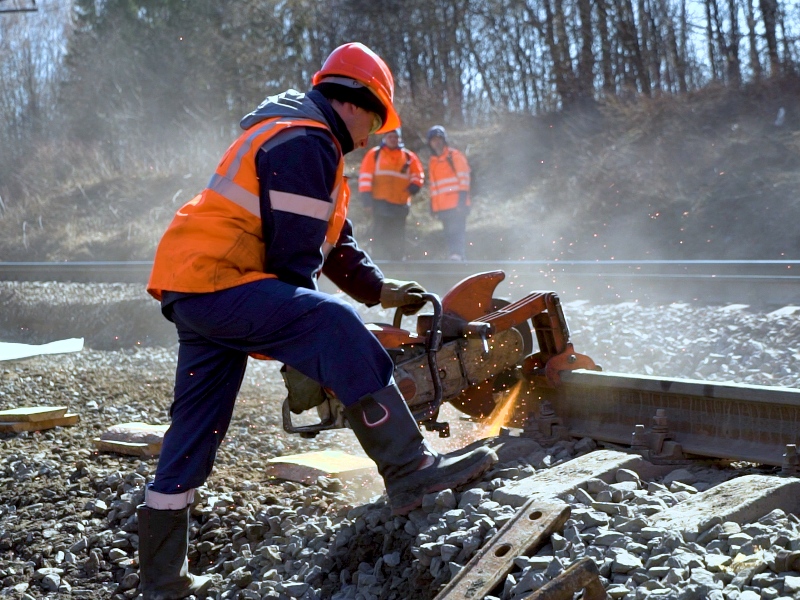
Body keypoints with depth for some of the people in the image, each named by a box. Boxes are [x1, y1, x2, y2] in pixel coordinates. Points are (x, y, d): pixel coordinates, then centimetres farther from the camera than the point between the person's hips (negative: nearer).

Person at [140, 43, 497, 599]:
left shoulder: (308, 141, 23)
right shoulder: (305, 142, -12)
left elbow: (335, 240, 23)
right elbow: (294, 255, -15)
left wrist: (378, 288, 12)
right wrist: (296, 339, -7)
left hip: (192, 291, 11)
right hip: (216, 281, -11)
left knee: (196, 429, 13)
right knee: (336, 327, -23)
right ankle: (409, 471, -22)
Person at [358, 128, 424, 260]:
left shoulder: (409, 156, 11)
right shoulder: (374, 154, 4)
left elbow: (418, 176, 15)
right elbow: (365, 178, 0)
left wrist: (412, 187, -7)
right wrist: (367, 201, -7)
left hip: (400, 204, 2)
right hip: (380, 203, -2)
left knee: (398, 239, 5)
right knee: (380, 236, -5)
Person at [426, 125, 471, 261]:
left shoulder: (455, 156, -1)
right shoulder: (433, 161, 18)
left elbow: (464, 178, -6)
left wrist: (462, 200, -14)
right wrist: (432, 204, 16)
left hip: (456, 205, -7)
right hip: (442, 207, 7)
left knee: (457, 233, -14)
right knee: (450, 235, 8)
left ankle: (457, 257, -22)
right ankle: (455, 260, 12)